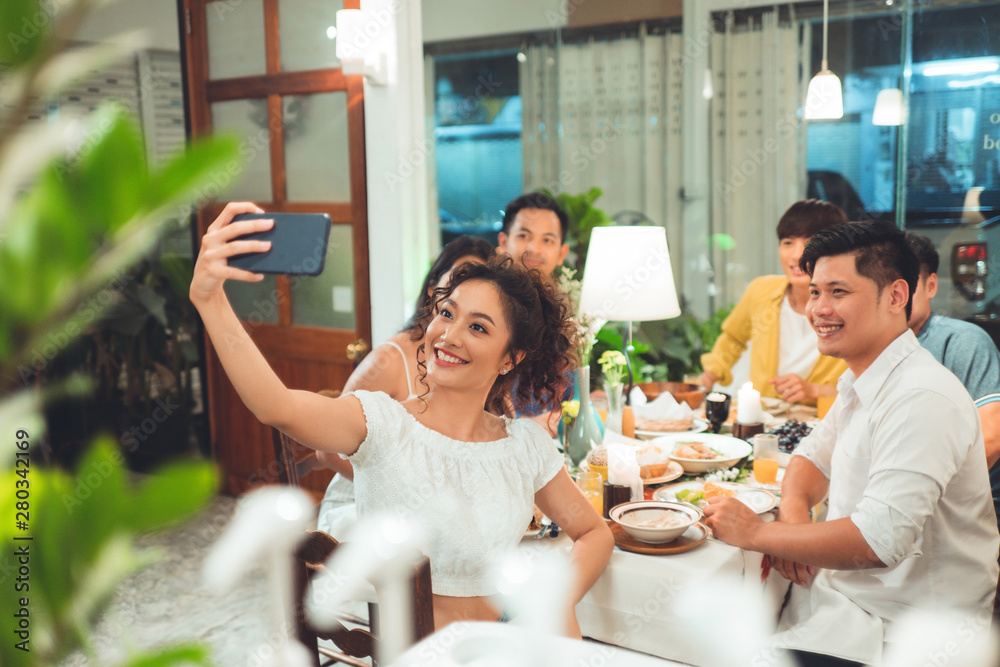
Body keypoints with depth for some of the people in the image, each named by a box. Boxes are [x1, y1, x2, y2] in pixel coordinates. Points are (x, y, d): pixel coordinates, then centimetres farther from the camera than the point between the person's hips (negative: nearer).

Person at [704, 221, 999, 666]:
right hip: (844, 591, 8)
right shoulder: (859, 381, 7)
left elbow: (879, 541, -31)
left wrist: (758, 534, -21)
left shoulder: (921, 399, -24)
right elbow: (815, 455, 17)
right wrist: (793, 515, -5)